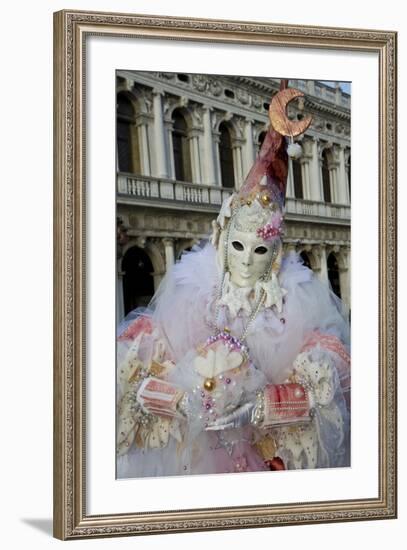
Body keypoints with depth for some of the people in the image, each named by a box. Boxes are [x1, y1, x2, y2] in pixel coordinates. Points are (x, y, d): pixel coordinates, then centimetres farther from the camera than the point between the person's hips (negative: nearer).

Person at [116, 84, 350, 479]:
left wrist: (257, 409, -22)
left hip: (270, 457, 0)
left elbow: (319, 387, -9)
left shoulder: (299, 300, -6)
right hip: (188, 452, 0)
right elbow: (140, 368, -5)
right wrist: (183, 400, -23)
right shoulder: (190, 291, -6)